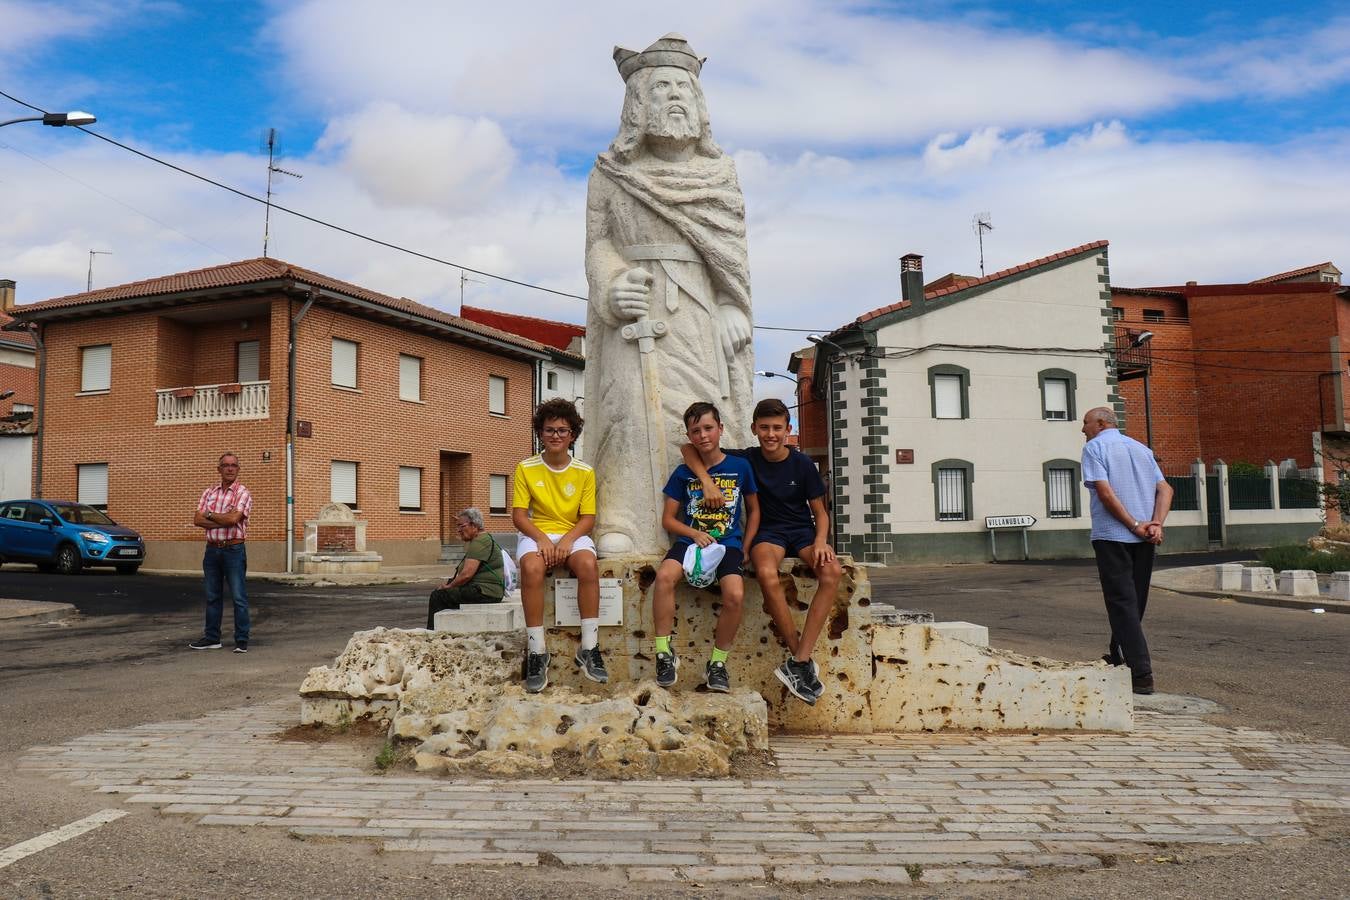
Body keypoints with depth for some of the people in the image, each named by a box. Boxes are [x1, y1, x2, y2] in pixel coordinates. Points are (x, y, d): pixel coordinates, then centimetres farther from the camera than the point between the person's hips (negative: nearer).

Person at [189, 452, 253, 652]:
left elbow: (233, 519, -19)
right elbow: (198, 520, 0)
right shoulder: (209, 492, 10)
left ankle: (242, 640, 2)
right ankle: (212, 638, 21)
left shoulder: (243, 493, -5)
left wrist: (210, 515, -4)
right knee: (212, 596, 12)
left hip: (233, 550, -5)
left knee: (238, 597, -3)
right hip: (212, 549, 5)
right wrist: (223, 522, -13)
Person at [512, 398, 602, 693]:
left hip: (573, 535, 1)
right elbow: (518, 515, -1)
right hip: (536, 535, -1)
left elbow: (588, 518, 1)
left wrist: (568, 540, -18)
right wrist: (542, 539, -19)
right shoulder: (526, 468, 1)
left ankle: (589, 649, -27)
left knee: (588, 564, -34)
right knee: (532, 567, -36)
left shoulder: (585, 472, 3)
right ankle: (537, 652, -29)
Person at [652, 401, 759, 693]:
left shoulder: (740, 466, 7)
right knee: (664, 575, -32)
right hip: (690, 539, 1)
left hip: (728, 543, 0)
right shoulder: (683, 473, 8)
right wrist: (694, 534, -9)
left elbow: (754, 510, 17)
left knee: (735, 595, -29)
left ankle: (717, 663, -6)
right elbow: (668, 518, 10)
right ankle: (665, 654, -19)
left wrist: (745, 548, 5)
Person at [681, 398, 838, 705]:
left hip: (802, 529, 1)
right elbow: (689, 448, 1)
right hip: (768, 531, -1)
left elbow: (820, 511, 5)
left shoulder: (802, 463, 0)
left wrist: (820, 541, -15)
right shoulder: (747, 459, -1)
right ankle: (802, 659, -25)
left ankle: (798, 662, -30)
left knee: (832, 571, -32)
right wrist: (707, 480, -16)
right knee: (766, 573, -37)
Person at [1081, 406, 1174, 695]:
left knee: (1122, 602, -4)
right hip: (1144, 540, 7)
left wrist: (1135, 526, -12)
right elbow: (1165, 489, 7)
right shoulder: (1141, 448, 18)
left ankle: (1142, 674, -9)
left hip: (1111, 536, -6)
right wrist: (1156, 524, -5)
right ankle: (1118, 657, 32)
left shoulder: (1094, 447, -2)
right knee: (1134, 601, 17)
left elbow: (1104, 491, -15)